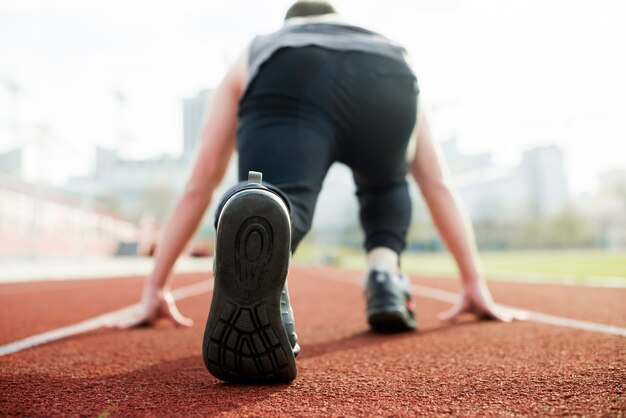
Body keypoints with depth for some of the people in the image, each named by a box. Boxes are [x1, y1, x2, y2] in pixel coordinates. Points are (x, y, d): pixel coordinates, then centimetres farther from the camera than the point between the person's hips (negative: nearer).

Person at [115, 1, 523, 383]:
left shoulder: (256, 55, 44)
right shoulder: (392, 50, 45)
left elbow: (199, 184, 41)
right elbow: (439, 185, 43)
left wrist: (156, 288, 47)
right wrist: (475, 285, 47)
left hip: (285, 83, -2)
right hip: (386, 82, 2)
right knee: (386, 187, 32)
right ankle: (386, 279, 9)